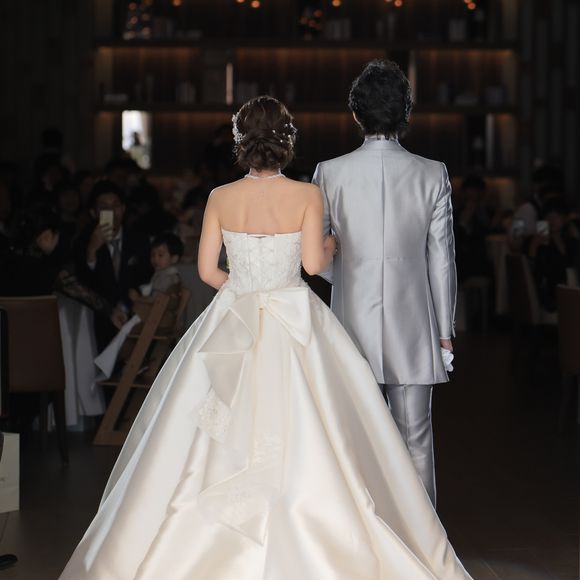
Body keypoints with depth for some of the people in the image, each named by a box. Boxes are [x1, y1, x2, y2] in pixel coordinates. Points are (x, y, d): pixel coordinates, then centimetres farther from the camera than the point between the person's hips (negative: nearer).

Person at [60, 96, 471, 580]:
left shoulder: (221, 198, -1)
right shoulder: (307, 195, -7)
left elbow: (207, 269, 0)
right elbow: (313, 263, -9)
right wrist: (331, 248, 12)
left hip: (233, 320, 2)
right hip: (293, 322, -2)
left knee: (226, 442, 8)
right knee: (299, 438, 2)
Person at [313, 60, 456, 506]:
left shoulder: (330, 173, -4)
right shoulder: (432, 175, -4)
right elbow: (442, 260, 0)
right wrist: (445, 330, 7)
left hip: (353, 325, 0)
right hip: (413, 330, 0)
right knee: (415, 440, 7)